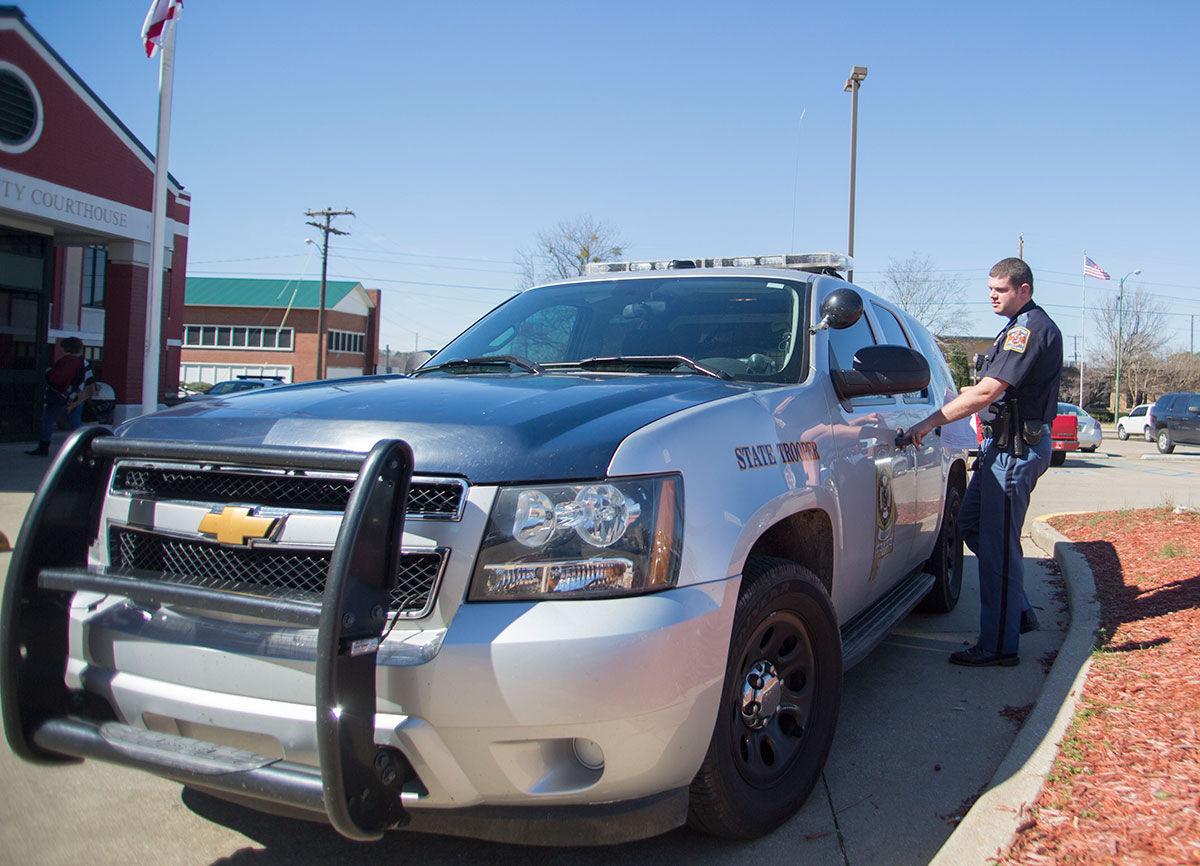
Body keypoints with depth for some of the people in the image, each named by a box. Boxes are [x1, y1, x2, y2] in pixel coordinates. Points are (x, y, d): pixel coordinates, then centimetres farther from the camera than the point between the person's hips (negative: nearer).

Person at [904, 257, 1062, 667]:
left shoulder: (1030, 329, -16)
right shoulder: (1022, 326, 18)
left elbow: (986, 392, -24)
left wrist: (931, 422, -23)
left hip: (1016, 449, -11)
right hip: (1005, 444, 11)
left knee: (998, 545, -7)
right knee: (971, 523, 15)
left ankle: (999, 646, 0)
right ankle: (1020, 613, 24)